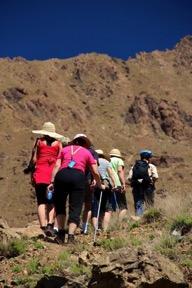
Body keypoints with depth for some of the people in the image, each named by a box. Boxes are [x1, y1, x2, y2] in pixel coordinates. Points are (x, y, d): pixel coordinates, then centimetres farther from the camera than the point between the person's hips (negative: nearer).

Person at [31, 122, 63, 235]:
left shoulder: (39, 141, 7)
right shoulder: (58, 143, 8)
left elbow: (34, 159, 4)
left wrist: (32, 174, 12)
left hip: (40, 172, 0)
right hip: (54, 173, 0)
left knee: (41, 202, 3)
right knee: (52, 201, 8)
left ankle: (43, 226, -6)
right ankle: (50, 224, -8)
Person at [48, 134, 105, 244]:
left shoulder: (65, 149, 26)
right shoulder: (87, 152, 23)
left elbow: (57, 166, 11)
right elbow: (95, 172, 18)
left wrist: (52, 182, 7)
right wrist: (100, 185, 33)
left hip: (62, 175, 1)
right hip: (79, 176, -1)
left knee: (60, 205, 16)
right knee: (75, 208, 4)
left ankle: (61, 233, 9)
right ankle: (71, 236, -7)